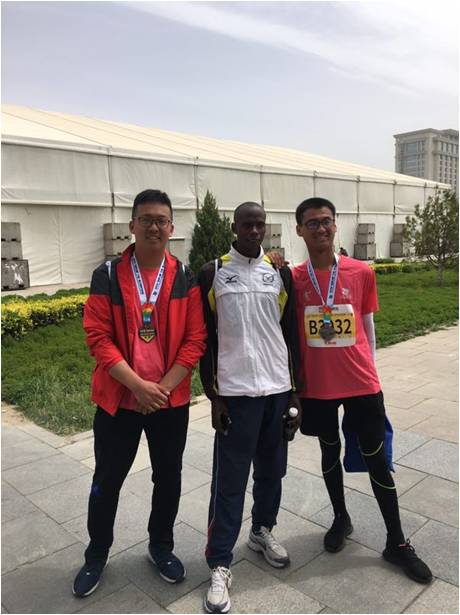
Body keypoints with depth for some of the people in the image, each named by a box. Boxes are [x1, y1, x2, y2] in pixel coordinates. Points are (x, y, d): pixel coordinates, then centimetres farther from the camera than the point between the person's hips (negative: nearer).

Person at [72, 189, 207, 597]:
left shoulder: (186, 278, -2)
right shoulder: (107, 276, -6)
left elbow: (195, 340, -5)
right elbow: (98, 338, -10)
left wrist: (164, 387, -14)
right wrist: (138, 386, -19)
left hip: (172, 401, 1)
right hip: (118, 399, -1)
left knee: (168, 477, 15)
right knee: (107, 480, 13)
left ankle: (161, 546, 39)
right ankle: (97, 554, 36)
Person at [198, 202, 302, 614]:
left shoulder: (280, 274, 6)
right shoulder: (212, 274, -2)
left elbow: (291, 336, 9)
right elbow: (206, 340, -2)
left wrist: (295, 390, 7)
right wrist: (212, 396, -5)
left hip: (277, 388, 4)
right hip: (235, 391, -3)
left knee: (272, 469, 16)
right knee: (229, 480, 1)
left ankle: (263, 531, 39)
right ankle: (220, 565, 15)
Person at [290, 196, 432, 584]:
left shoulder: (362, 273, -3)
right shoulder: (293, 279, -4)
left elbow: (368, 329, 5)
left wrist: (368, 374, 7)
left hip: (361, 384, 0)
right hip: (317, 387, 1)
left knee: (377, 459, 9)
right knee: (330, 452, 18)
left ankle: (397, 542, 26)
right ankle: (341, 519, 40)